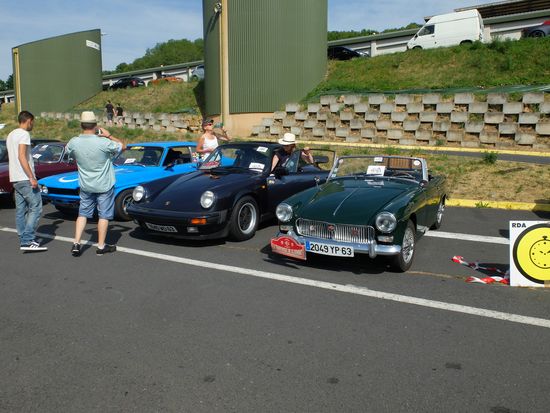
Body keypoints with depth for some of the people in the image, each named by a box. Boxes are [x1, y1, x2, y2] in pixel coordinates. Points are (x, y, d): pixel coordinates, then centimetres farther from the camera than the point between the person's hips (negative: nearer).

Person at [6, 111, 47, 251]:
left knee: (21, 211, 9)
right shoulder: (24, 134, -10)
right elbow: (22, 157, -20)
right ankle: (28, 241, -13)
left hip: (15, 179, 10)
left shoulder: (10, 135, 19)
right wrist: (32, 178, -22)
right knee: (36, 208, -8)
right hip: (25, 179, -10)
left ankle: (23, 240, 12)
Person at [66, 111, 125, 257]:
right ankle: (101, 246, 14)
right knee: (104, 216, 7)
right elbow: (122, 146, -7)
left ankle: (76, 244, 11)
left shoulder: (74, 142, -10)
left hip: (85, 186, 4)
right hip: (104, 185, -4)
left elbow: (69, 151, 15)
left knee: (83, 214, 16)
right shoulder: (103, 142, -22)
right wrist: (109, 135, 1)